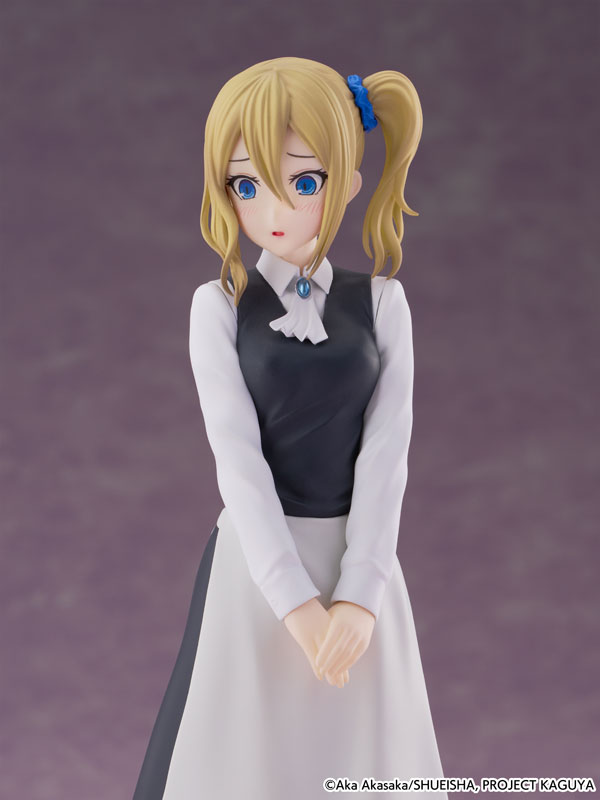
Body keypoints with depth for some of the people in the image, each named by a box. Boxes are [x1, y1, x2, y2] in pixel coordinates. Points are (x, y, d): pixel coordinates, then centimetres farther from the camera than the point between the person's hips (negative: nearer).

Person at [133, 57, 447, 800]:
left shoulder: (381, 302, -1)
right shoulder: (219, 306, -5)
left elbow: (386, 449, -7)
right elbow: (236, 455, -11)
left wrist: (358, 596, -17)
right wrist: (295, 601, -18)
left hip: (361, 556, 1)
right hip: (258, 559, -1)